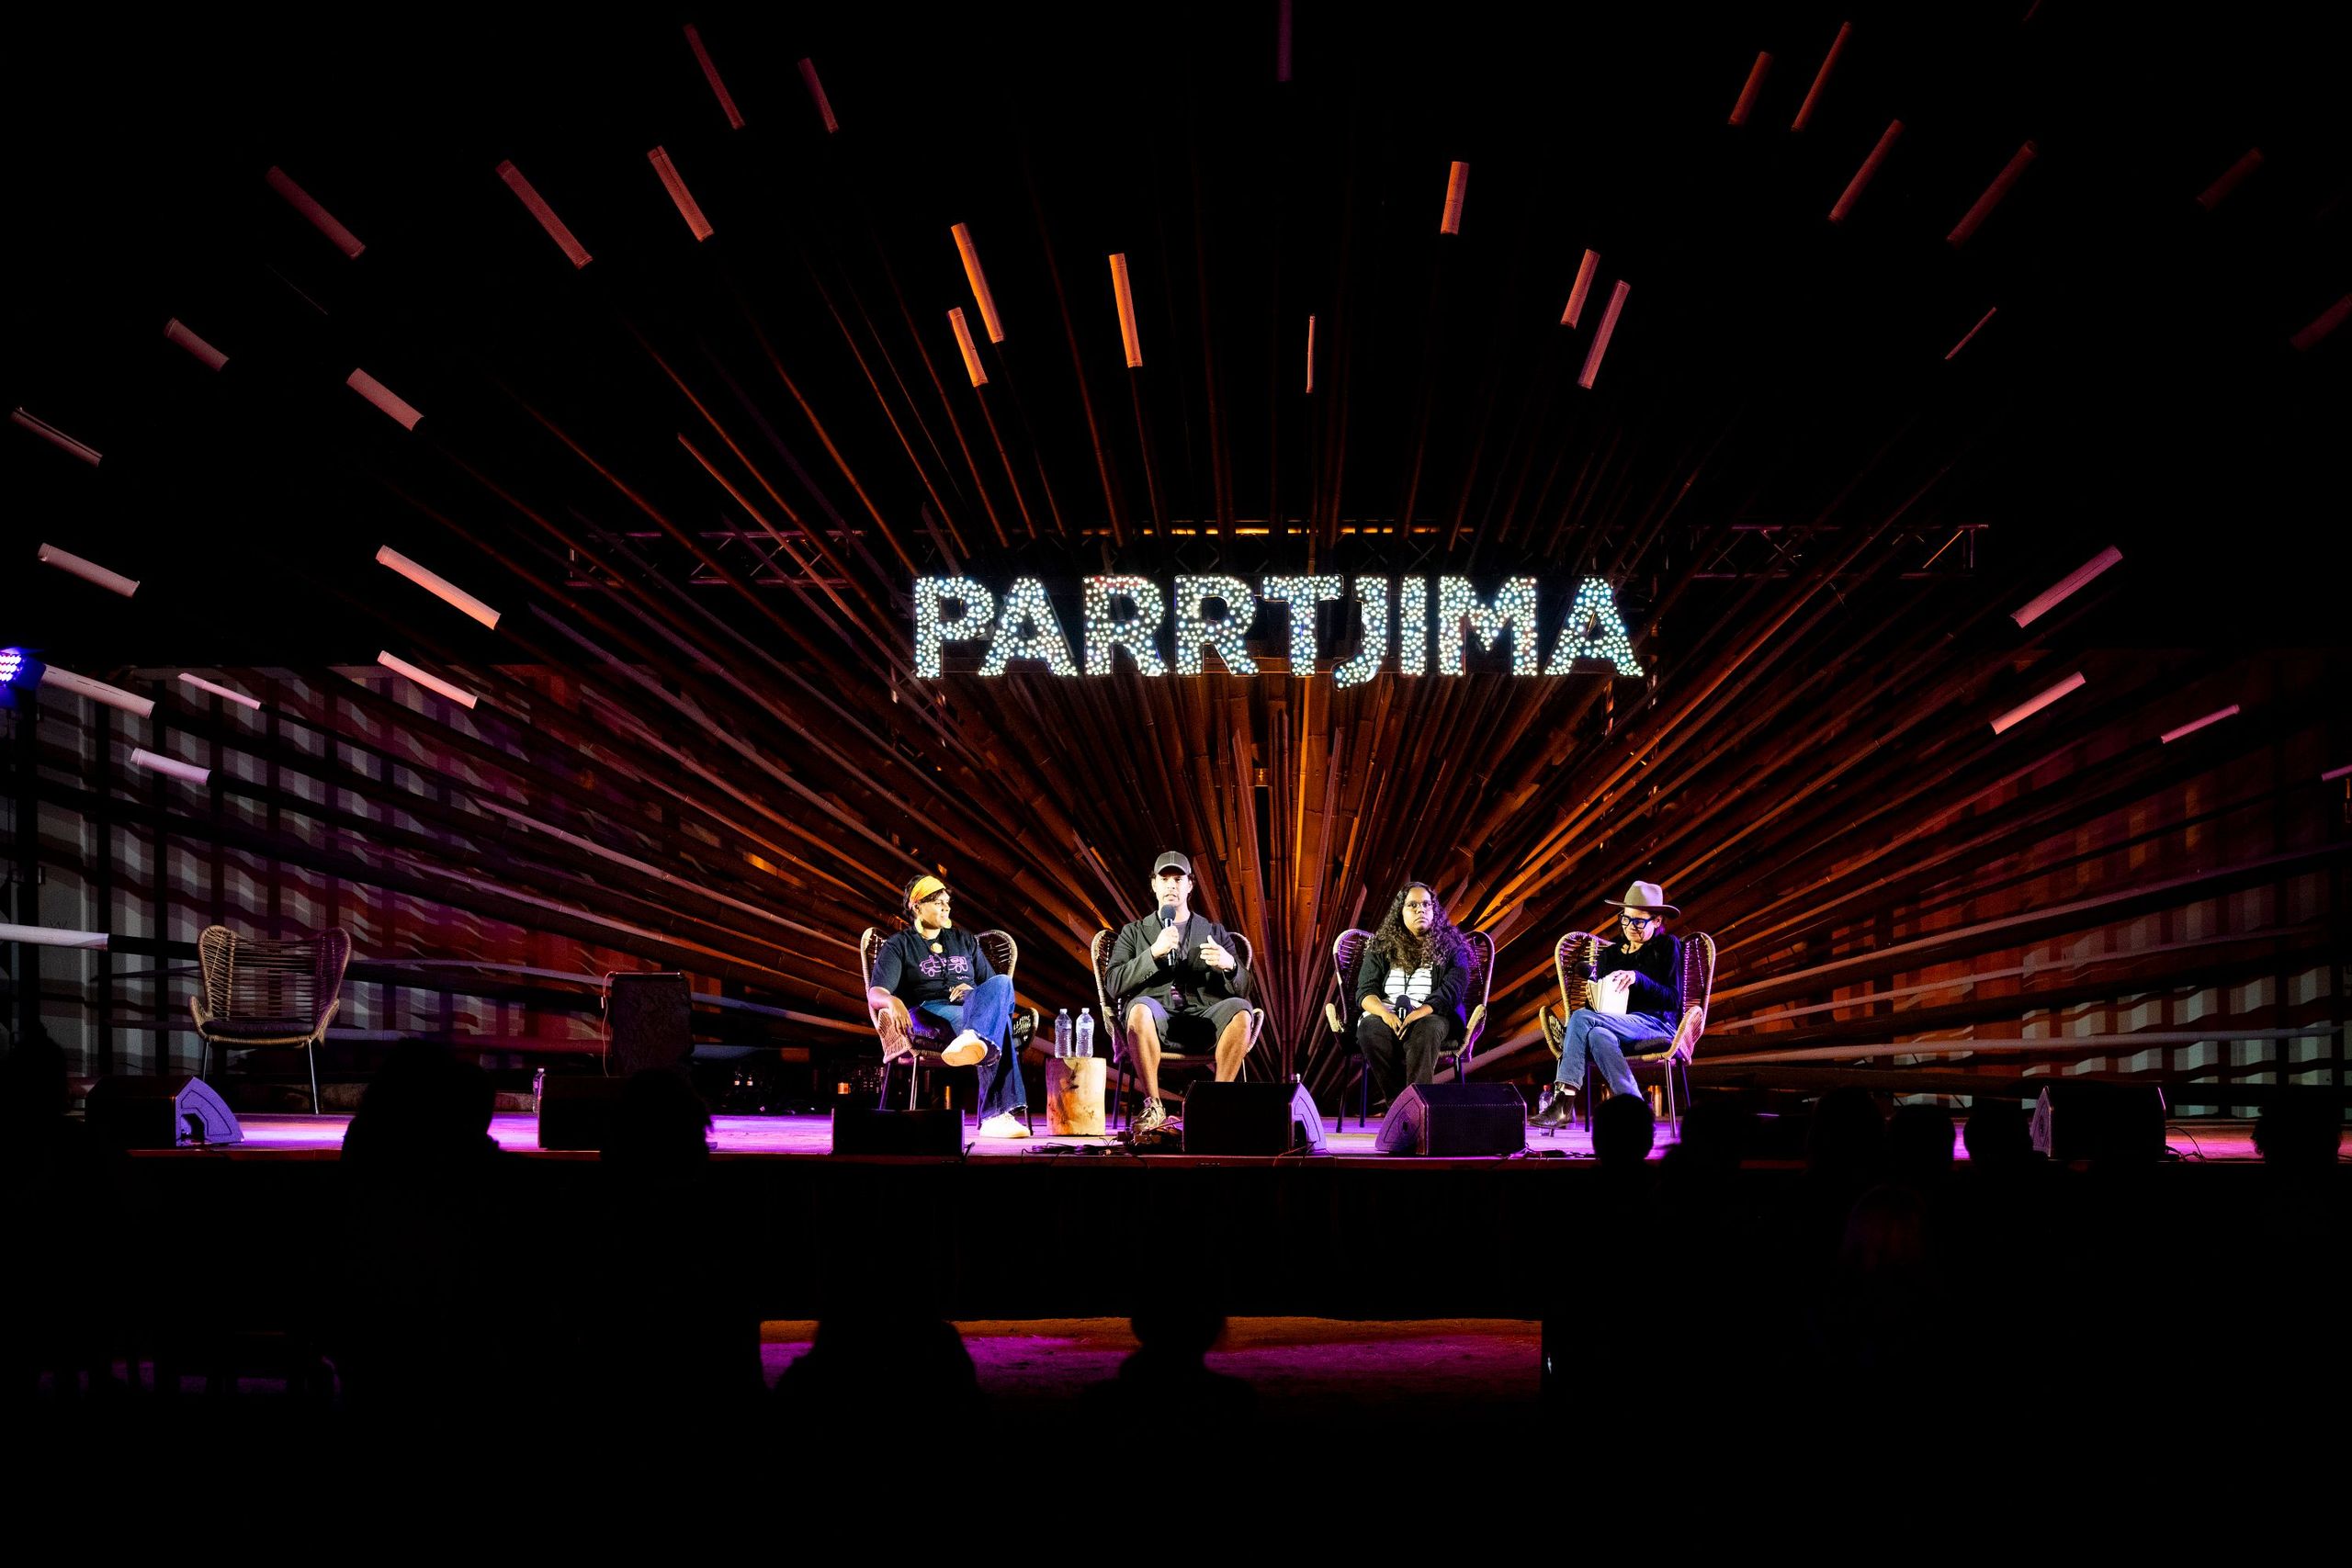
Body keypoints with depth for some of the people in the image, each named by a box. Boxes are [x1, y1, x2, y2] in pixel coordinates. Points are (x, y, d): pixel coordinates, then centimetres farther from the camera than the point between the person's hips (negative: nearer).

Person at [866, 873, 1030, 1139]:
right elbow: (875, 994, -1)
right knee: (997, 1021, -39)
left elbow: (995, 987, 26)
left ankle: (974, 1040, -68)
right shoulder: (898, 946, 15)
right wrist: (893, 1002, -27)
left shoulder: (965, 941, 30)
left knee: (1002, 983, -37)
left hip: (973, 1008, 4)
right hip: (930, 1011, -4)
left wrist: (973, 992, 0)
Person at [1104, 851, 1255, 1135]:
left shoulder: (1215, 932, 21)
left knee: (1240, 1010, -31)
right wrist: (1154, 953, -11)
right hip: (1158, 1016, -1)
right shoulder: (1134, 932, 19)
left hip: (1204, 1015, 1)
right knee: (1140, 1008, -37)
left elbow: (1242, 989, 11)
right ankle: (1154, 1107, -28)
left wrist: (1229, 965, -13)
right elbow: (1113, 984, 3)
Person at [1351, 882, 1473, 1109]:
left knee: (1427, 1029, -38)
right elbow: (1365, 992, 6)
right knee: (1369, 1028, -34)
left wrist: (1418, 1013, -22)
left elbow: (1451, 990, -4)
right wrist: (1385, 1013, -18)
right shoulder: (1381, 948, 16)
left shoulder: (1450, 947, 11)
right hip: (1385, 1016, 2)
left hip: (1430, 1017, -2)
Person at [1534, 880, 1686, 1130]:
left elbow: (1673, 999, -1)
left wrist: (1638, 978, -15)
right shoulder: (1611, 954, 24)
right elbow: (1600, 1002, 21)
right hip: (1617, 1028, 5)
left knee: (1581, 1017, -29)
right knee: (1598, 1035, -35)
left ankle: (1563, 1102, -35)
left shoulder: (1668, 946, 9)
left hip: (1657, 1026, -5)